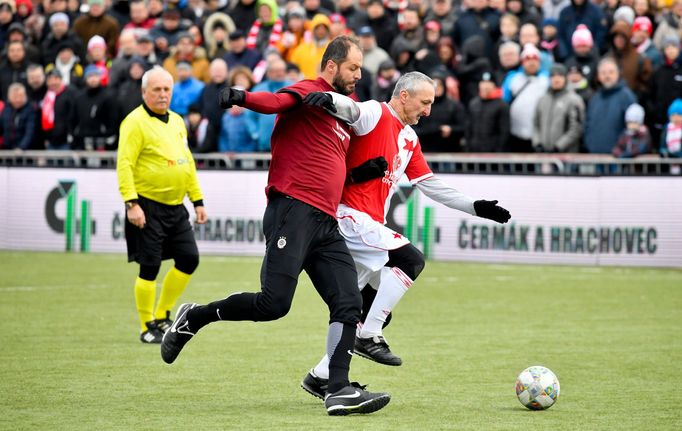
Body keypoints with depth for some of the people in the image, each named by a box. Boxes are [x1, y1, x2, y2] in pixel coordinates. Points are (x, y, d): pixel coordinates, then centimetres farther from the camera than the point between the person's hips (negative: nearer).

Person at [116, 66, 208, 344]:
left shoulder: (176, 121, 15)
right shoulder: (135, 122, -9)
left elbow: (187, 163, 22)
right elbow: (124, 164, -15)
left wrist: (197, 200, 19)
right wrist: (131, 203, -22)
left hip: (176, 207, 7)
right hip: (148, 207, -7)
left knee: (189, 259, 5)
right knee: (150, 267, -4)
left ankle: (162, 315, 19)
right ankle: (147, 327, 8)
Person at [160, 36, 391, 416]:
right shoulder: (311, 92, -1)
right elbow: (277, 102, -23)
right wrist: (242, 98, -42)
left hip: (326, 225, 9)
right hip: (294, 210, -9)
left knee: (349, 304, -4)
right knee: (274, 303, -15)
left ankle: (339, 391, -8)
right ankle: (194, 318, 6)